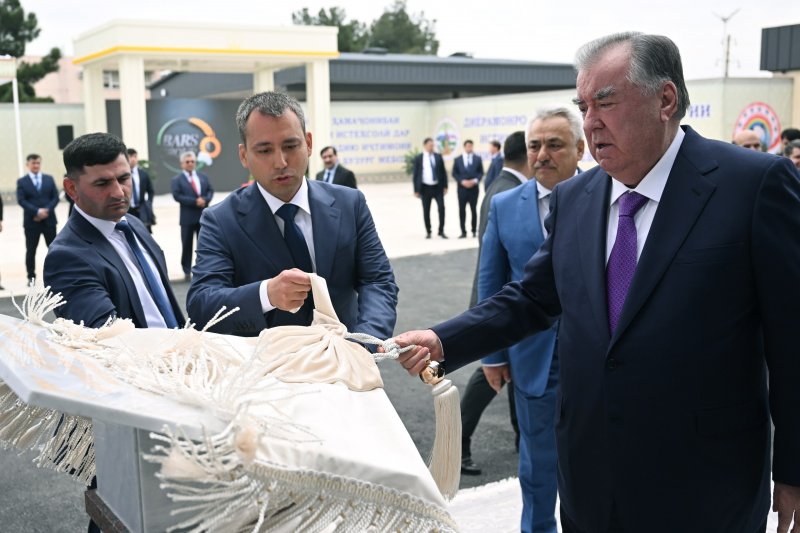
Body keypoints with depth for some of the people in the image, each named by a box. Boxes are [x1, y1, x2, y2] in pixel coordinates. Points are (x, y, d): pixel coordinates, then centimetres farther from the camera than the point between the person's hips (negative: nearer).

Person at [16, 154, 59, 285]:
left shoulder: (49, 179, 11)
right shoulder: (22, 182, 3)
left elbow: (55, 197, 4)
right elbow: (21, 201, -8)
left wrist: (47, 210, -12)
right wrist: (37, 211, -19)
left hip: (49, 220, 2)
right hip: (31, 221, -2)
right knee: (31, 250, 2)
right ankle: (31, 276, 12)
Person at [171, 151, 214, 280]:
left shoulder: (203, 177, 13)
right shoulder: (177, 179, 0)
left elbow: (210, 190, 10)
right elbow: (177, 196, -11)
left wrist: (205, 200, -12)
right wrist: (195, 201, -18)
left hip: (203, 215, 3)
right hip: (187, 217, -3)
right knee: (187, 245, 2)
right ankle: (187, 271, 9)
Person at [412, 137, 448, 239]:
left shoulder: (438, 157, 7)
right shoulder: (418, 158, 1)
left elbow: (443, 172, 8)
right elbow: (415, 174, 2)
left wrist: (445, 186, 1)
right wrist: (416, 190, -3)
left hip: (437, 187, 1)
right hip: (425, 188, -1)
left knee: (441, 208, -8)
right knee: (426, 211, 5)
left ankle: (441, 231, 2)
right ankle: (428, 232, 18)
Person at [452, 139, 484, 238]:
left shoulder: (478, 159, 6)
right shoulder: (457, 160, 7)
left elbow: (481, 173, 5)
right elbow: (454, 173, 4)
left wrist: (475, 181, -11)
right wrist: (462, 181, -10)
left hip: (474, 188, 0)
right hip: (462, 188, 1)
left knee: (473, 210, 2)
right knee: (462, 210, 0)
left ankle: (474, 230, 11)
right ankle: (463, 232, 5)